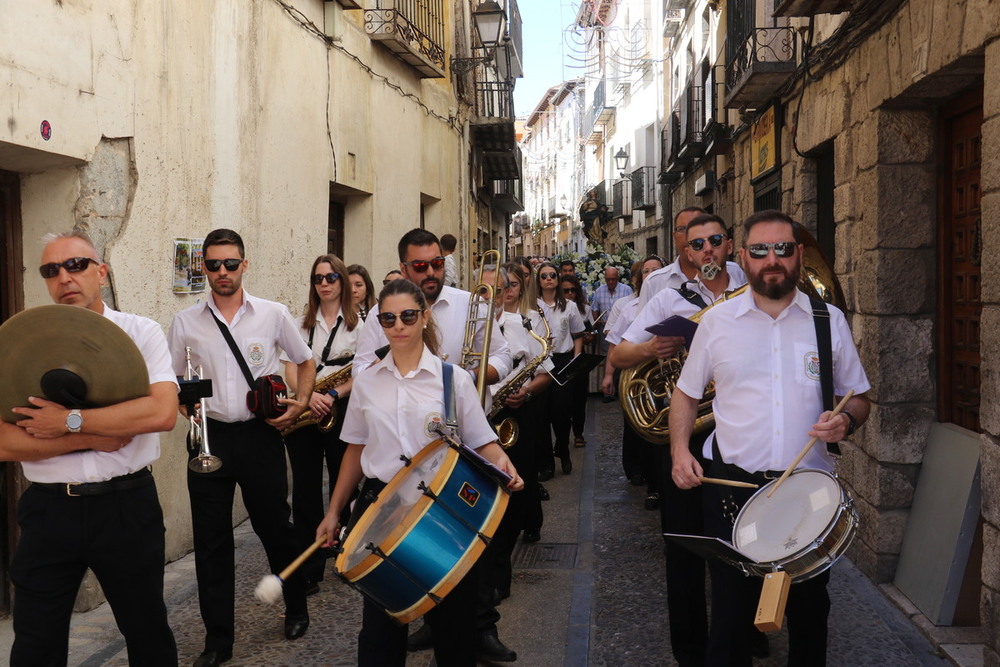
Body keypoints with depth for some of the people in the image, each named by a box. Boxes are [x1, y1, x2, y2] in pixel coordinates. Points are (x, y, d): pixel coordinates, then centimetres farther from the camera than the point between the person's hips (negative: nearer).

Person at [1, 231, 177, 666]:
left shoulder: (140, 333, -2)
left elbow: (162, 412, -19)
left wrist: (71, 421, -17)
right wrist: (90, 438, -15)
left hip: (126, 505, -1)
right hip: (48, 510, 2)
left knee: (148, 632, 14)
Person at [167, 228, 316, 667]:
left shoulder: (273, 315, 0)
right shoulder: (186, 322, 3)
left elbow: (305, 362, 12)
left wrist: (300, 405, -2)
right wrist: (184, 403, -8)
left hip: (259, 434, -1)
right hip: (209, 437, 1)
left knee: (275, 528, 10)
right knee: (210, 541, 5)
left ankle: (296, 609, 34)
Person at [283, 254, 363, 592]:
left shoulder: (357, 323, 3)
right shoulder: (301, 323, 9)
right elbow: (290, 368, 0)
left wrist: (333, 395, -20)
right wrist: (309, 395, -19)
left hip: (342, 411, -2)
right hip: (303, 411, 2)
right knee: (305, 489, 2)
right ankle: (309, 569, 11)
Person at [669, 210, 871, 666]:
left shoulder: (829, 321, 3)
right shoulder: (717, 322, 2)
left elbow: (859, 398, 11)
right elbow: (686, 394, 11)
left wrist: (846, 420, -11)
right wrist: (679, 449, -4)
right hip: (733, 485, 0)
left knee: (809, 611, 13)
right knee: (731, 611, 8)